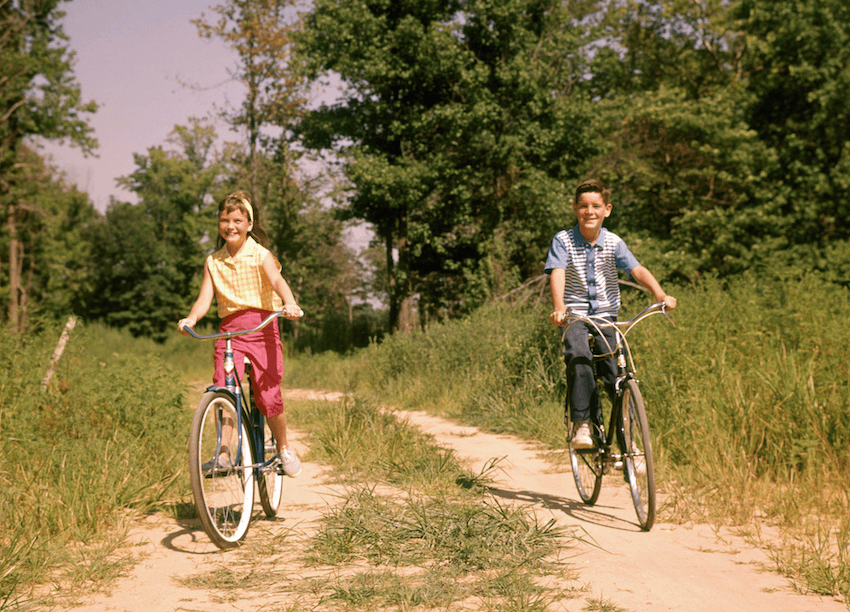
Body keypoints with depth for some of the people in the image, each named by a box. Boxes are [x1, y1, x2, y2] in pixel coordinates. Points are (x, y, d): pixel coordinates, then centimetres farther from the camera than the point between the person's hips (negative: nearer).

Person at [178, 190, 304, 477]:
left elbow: (277, 281, -18)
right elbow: (204, 298, 1)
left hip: (261, 327, -3)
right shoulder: (213, 262, 10)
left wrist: (290, 303, -39)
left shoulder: (260, 255, 0)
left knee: (268, 395, -7)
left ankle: (283, 448, 17)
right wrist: (190, 319, -20)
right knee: (223, 391, -14)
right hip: (229, 330, 3)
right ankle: (224, 453, -2)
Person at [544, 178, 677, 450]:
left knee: (615, 373, -9)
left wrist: (659, 293, -32)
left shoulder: (613, 242, -1)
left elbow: (637, 270, -13)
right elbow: (557, 273, -21)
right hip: (575, 313, -2)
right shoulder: (563, 240, -6)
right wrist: (559, 306, -39)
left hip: (606, 314, 2)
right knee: (579, 357, -30)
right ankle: (582, 425, -22)